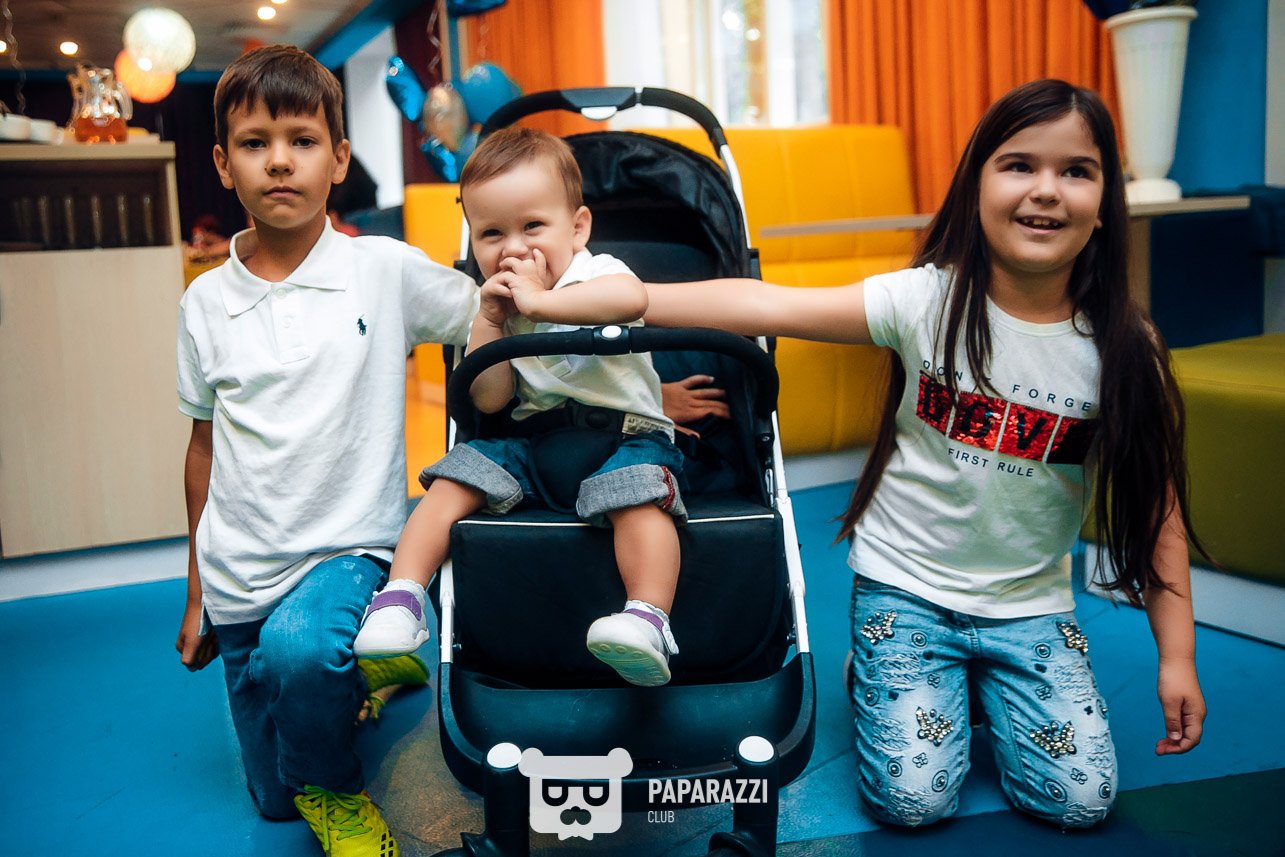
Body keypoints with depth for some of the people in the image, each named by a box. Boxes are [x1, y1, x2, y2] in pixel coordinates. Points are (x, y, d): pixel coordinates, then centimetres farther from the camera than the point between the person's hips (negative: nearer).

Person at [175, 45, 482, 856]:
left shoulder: (387, 270, -8)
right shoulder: (206, 301, 2)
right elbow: (205, 445, 10)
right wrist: (196, 597, 15)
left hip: (348, 546, -4)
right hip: (238, 574, 4)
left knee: (298, 647, -38)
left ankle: (334, 788, -4)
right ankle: (366, 670, 41)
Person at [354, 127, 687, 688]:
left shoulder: (596, 275, -9)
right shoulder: (494, 308, 7)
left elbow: (633, 298, -38)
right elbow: (489, 400, -3)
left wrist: (537, 301, -36)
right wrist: (489, 319, -12)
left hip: (623, 436, -5)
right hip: (533, 442, 5)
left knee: (638, 492, -33)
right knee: (456, 477, -9)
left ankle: (648, 620, -41)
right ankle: (401, 596, -9)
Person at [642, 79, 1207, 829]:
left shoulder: (1124, 350, -9)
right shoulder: (926, 301, -15)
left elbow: (1156, 503, -3)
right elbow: (763, 305, -23)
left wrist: (1177, 655, -3)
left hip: (1032, 605, 2)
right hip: (906, 589, -2)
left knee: (1080, 800, -5)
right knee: (914, 800, -9)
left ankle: (988, 682, 24)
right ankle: (879, 671, 22)